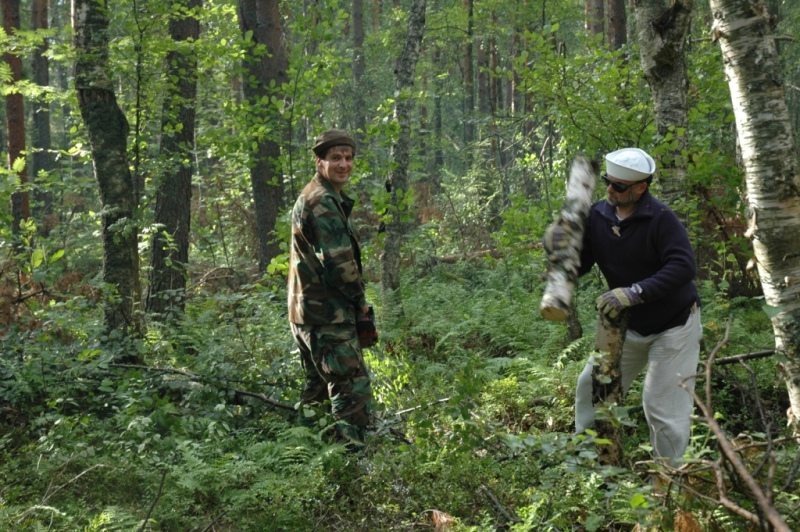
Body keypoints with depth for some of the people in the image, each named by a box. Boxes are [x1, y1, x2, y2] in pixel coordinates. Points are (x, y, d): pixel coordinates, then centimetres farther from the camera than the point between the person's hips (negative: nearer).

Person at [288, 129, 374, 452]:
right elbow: (338, 260, -21)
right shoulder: (324, 202, -16)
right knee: (353, 389, -10)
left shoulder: (312, 197, 18)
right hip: (328, 314, -11)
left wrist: (352, 299, 17)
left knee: (318, 389, 19)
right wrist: (360, 300, -7)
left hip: (306, 311, 11)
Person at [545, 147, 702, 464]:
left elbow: (684, 266, -33)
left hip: (673, 325, -6)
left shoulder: (660, 218, -24)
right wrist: (558, 249, -24)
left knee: (663, 405, -6)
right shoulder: (598, 216, -7)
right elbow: (578, 266, -2)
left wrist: (634, 292, -39)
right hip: (629, 326, 7)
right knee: (592, 386, 11)